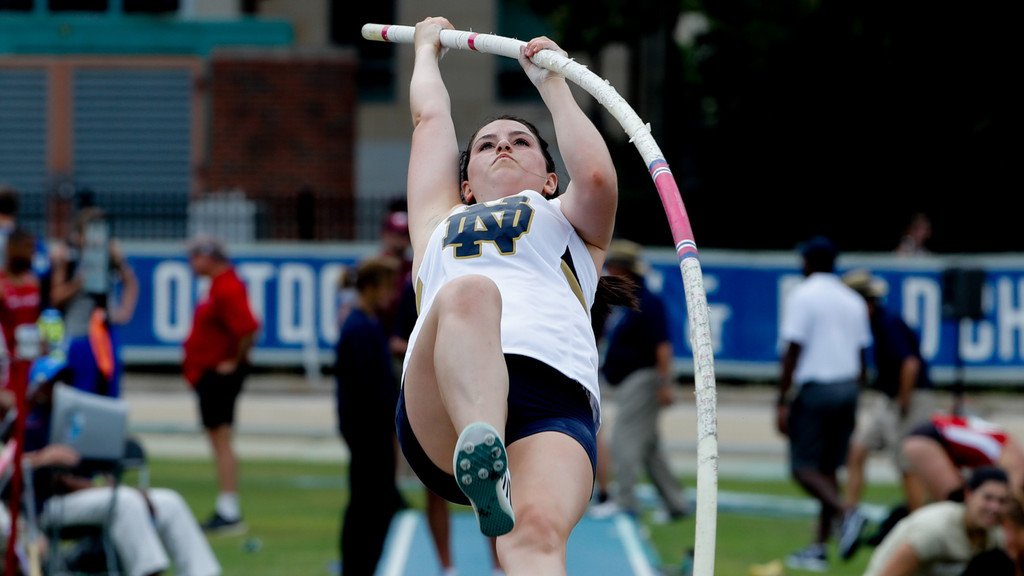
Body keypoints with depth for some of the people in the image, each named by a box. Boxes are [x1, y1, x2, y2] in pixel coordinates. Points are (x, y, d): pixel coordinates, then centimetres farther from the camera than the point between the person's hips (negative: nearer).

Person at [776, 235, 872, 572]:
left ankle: (847, 513, -26)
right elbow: (861, 354, 15)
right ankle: (819, 547, 10)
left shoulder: (801, 296, -6)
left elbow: (792, 353, -12)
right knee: (827, 467, 10)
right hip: (847, 388, 6)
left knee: (803, 467, -4)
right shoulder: (853, 301, 13)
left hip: (814, 389, -6)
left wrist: (783, 402, -10)